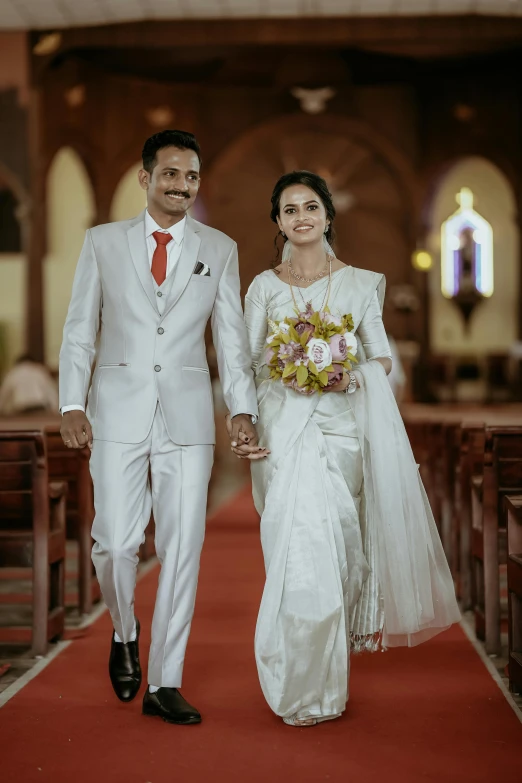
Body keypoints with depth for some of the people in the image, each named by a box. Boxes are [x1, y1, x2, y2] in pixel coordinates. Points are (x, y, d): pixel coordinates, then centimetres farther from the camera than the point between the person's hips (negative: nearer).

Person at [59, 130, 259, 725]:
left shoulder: (219, 249, 10)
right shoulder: (103, 242, 9)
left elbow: (232, 336, 6)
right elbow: (79, 330, 8)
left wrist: (242, 409, -7)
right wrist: (72, 403, -5)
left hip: (188, 414, 1)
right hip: (118, 413, -1)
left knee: (182, 549, 0)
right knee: (115, 543, -6)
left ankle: (164, 685, 11)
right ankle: (124, 632, 27)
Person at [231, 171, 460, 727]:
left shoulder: (359, 284, 8)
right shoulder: (264, 288, 8)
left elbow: (382, 358, 8)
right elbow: (247, 365, 6)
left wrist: (352, 378, -14)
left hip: (342, 430, 1)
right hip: (284, 429, 0)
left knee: (339, 547, 1)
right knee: (300, 549, -6)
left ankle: (327, 675, 22)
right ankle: (303, 690, 10)